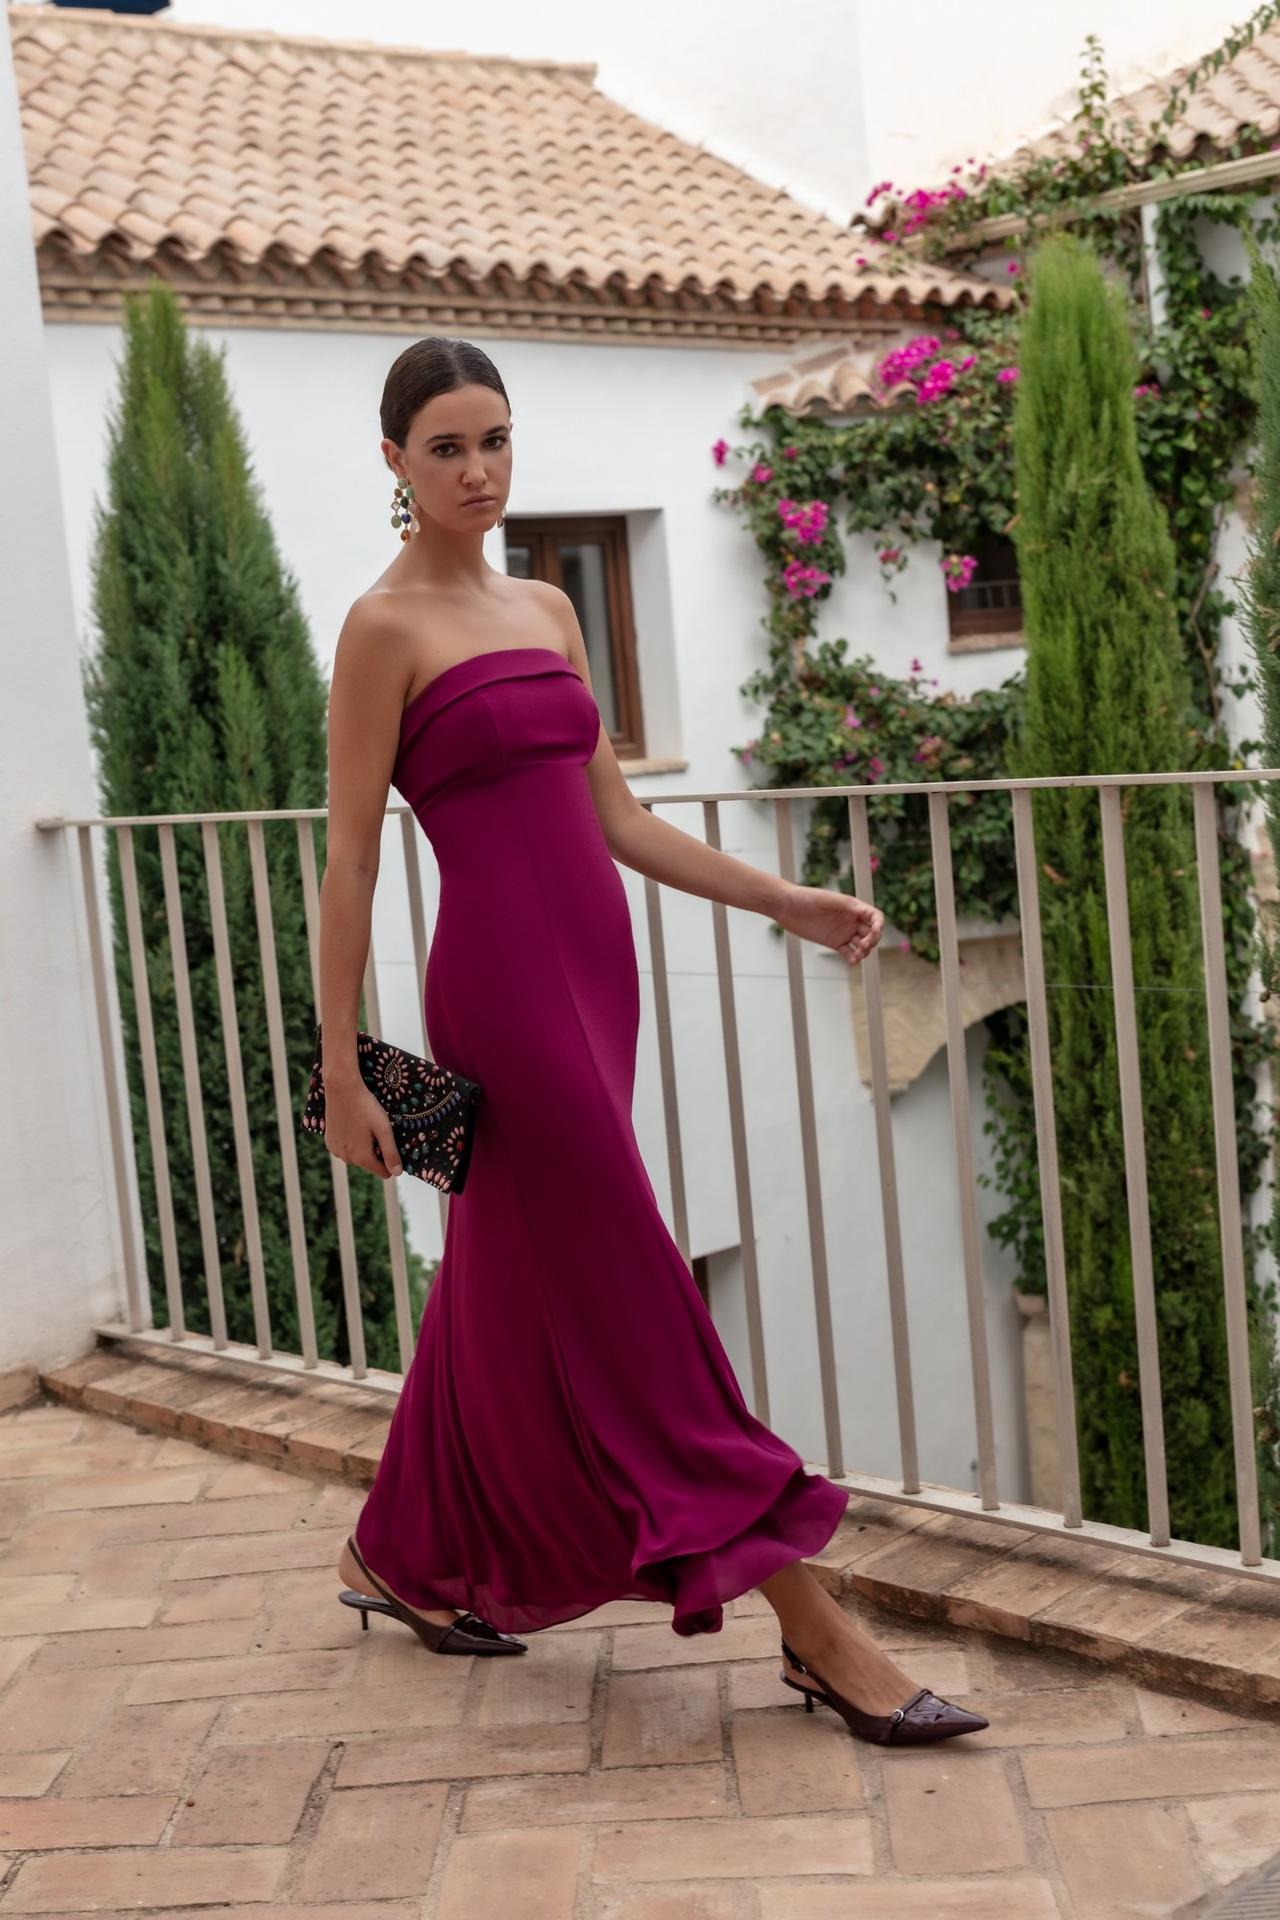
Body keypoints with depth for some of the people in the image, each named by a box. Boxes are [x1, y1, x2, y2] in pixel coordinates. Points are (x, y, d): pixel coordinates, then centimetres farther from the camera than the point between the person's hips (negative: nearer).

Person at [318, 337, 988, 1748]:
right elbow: (349, 860, -7)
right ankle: (812, 1628, -1)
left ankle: (402, 1556, 35)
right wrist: (341, 1070, -9)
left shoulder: (547, 609, 15)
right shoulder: (384, 629, -5)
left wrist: (784, 901, 10)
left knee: (507, 1291, 16)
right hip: (500, 978, -8)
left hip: (593, 968, 8)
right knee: (624, 1298, -5)